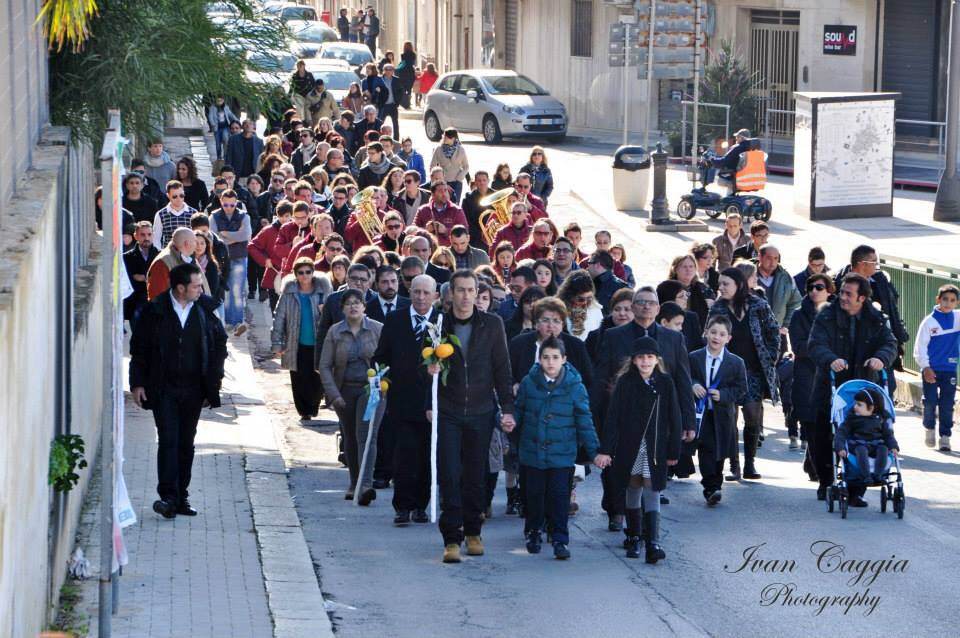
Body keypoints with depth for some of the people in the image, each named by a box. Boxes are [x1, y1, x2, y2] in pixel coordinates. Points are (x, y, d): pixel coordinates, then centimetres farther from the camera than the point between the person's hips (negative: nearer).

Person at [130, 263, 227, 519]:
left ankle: (180, 497, 15)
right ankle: (168, 496, -13)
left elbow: (220, 342, 11)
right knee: (168, 440, -11)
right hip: (163, 389, -3)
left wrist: (214, 380, 6)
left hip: (193, 389, 3)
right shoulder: (154, 311, -5)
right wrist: (137, 383, -3)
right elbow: (139, 348, 1)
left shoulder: (205, 309, 1)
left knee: (186, 443, 8)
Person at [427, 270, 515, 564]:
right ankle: (452, 539, -5)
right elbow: (429, 366, 9)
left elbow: (502, 368, 4)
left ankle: (473, 532, 22)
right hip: (448, 413, -1)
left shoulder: (492, 324, 2)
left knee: (476, 476, 8)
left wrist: (507, 408, 0)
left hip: (481, 411, 1)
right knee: (450, 476, -6)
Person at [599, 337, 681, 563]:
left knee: (652, 491, -8)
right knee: (633, 490, 10)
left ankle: (653, 543, -15)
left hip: (655, 448, -1)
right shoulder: (625, 383, -2)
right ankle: (634, 538, 24)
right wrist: (606, 449, -9)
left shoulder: (665, 383, -1)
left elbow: (674, 418, 3)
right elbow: (613, 417, -4)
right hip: (629, 447, 1)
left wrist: (673, 451, 3)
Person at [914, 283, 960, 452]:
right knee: (930, 402, -1)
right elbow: (920, 346, -5)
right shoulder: (929, 321, -5)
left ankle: (945, 437, 10)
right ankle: (929, 428, 24)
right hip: (931, 369, -2)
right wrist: (925, 367, -11)